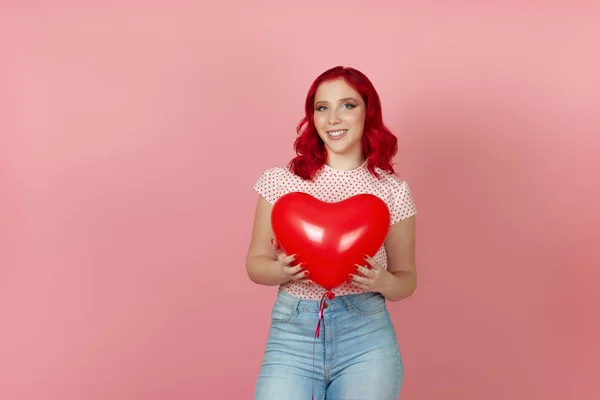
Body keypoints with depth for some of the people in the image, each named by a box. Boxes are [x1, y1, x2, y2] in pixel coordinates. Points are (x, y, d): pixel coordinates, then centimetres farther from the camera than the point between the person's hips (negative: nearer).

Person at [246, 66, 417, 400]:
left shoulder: (393, 191, 1)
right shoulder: (279, 181, 2)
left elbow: (406, 279, 8)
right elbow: (255, 263, 7)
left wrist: (382, 281, -14)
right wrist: (282, 270, -14)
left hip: (367, 336, 0)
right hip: (292, 334, 0)